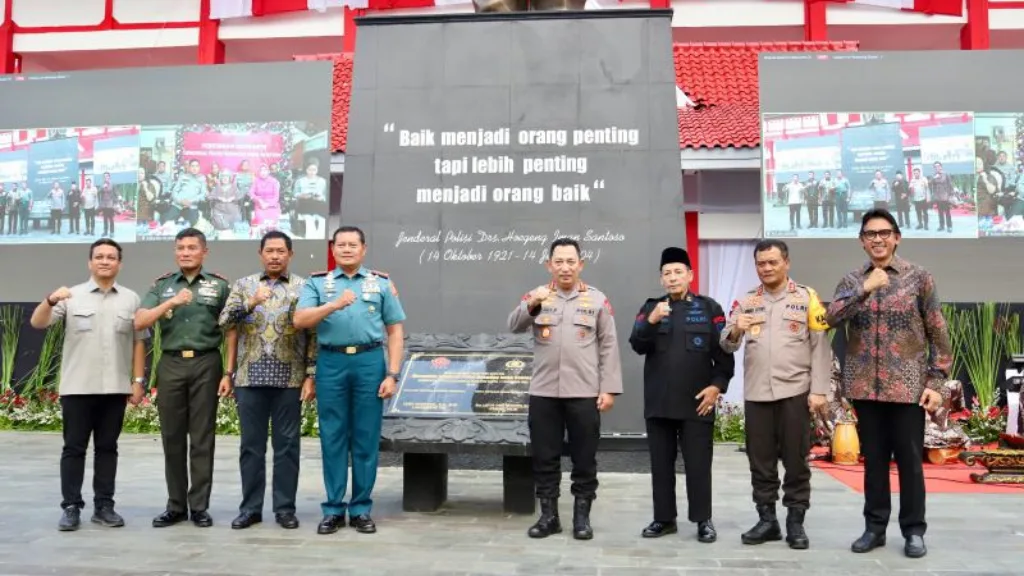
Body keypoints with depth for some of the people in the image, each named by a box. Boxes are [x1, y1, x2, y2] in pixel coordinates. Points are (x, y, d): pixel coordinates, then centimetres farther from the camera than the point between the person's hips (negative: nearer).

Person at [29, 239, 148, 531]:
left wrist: (138, 380, 2)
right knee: (73, 448, 3)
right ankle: (71, 507, 10)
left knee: (107, 448, 7)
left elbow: (138, 342, 8)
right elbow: (37, 323, -6)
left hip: (115, 387, 1)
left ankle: (104, 506, 15)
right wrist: (51, 301, -27)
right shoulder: (72, 296, 3)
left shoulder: (131, 299, 7)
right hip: (77, 387, -1)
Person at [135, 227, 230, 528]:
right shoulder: (162, 285, 10)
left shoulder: (219, 285, 5)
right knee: (172, 437, 7)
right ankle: (176, 505, 17)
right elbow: (140, 322, -1)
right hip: (171, 364, 2)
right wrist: (171, 302, -14)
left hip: (206, 363, -2)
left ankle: (199, 505, 10)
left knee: (202, 438, 2)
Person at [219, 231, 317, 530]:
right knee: (251, 445, 7)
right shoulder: (243, 285, 9)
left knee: (287, 445, 4)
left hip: (289, 379, -1)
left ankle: (285, 508, 13)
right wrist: (251, 303, -18)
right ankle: (250, 508, 17)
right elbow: (225, 321, -2)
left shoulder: (304, 288, 4)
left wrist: (310, 376, -5)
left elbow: (313, 335, 1)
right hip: (250, 378, 2)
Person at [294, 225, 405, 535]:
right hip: (331, 363, 0)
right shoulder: (317, 283, 10)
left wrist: (392, 374, -2)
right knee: (332, 438, 5)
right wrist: (334, 305, -19)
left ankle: (361, 509, 14)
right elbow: (300, 321, -4)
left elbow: (395, 331, 7)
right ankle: (333, 509, 15)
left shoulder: (382, 283, 9)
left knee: (366, 438, 4)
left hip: (370, 362, 0)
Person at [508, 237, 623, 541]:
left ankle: (582, 516, 19)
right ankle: (548, 515, 20)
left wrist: (609, 388, -4)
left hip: (584, 393, -1)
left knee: (584, 459, 6)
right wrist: (531, 305, -25)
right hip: (543, 392, 1)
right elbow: (513, 326, -6)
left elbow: (609, 346, 3)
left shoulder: (597, 299, 5)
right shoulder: (537, 295, 7)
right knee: (544, 458, 8)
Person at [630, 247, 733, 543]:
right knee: (661, 463, 9)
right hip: (658, 402, 3)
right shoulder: (651, 307, 9)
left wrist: (717, 385, -9)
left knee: (698, 464, 2)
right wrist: (651, 322, -18)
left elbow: (724, 352, 1)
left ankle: (703, 520, 13)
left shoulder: (709, 308, 3)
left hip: (697, 402, -2)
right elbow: (637, 346, -2)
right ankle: (664, 518, 18)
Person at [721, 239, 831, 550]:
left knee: (795, 461, 5)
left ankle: (795, 522, 16)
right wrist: (735, 331, -18)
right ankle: (767, 520, 18)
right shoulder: (746, 301, 9)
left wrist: (819, 390, -7)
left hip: (795, 392, -2)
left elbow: (821, 347, -1)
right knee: (760, 462, 8)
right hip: (756, 394, 3)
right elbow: (727, 345, 5)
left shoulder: (807, 297, 2)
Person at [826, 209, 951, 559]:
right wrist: (864, 288, -19)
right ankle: (874, 527, 21)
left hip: (907, 385, -2)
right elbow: (832, 318, -10)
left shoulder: (919, 277, 0)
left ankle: (914, 530, 18)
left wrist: (936, 382, -6)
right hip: (865, 386, 2)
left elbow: (938, 334, 0)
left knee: (910, 460, 5)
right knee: (873, 459, 10)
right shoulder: (851, 281, 6)